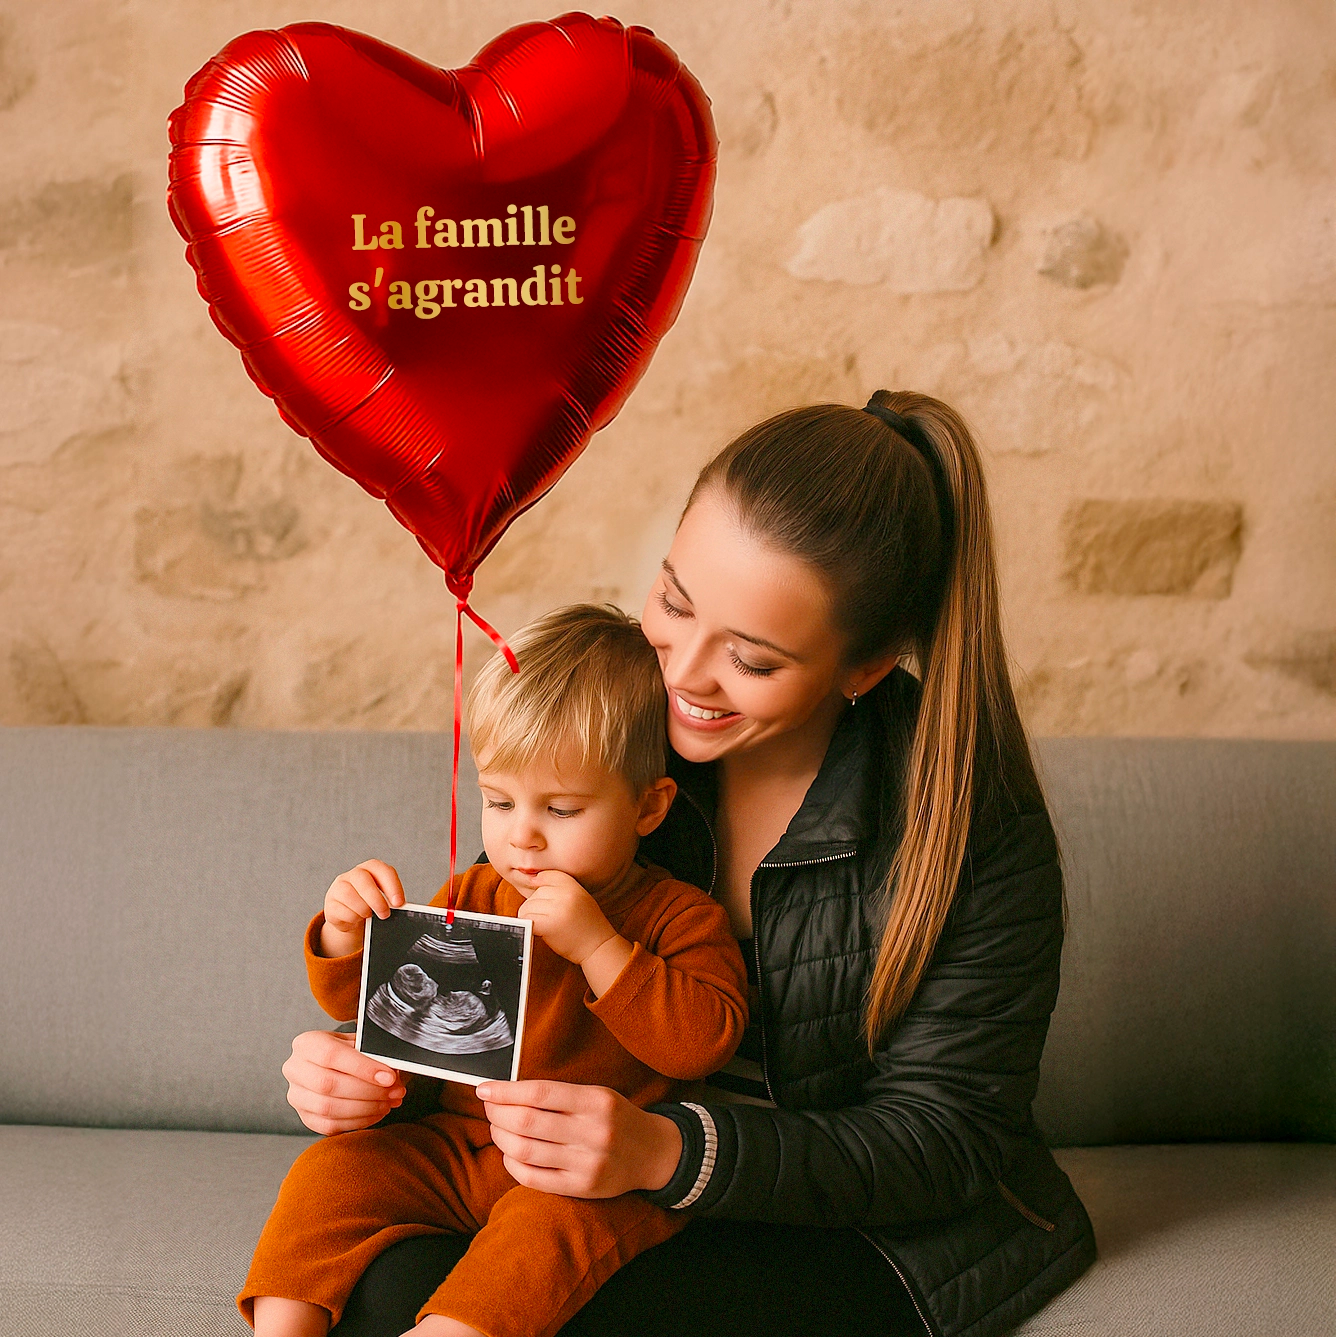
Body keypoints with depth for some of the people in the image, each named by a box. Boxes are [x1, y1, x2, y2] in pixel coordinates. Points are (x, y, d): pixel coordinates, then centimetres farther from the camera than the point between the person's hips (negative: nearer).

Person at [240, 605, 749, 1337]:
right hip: (453, 1145, 5)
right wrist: (346, 938, -10)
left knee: (551, 1223, -36)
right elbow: (357, 1002, 14)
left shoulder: (677, 915, -3)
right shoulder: (470, 899, 10)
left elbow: (705, 1041, -17)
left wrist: (597, 945, -23)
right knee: (329, 1173, -14)